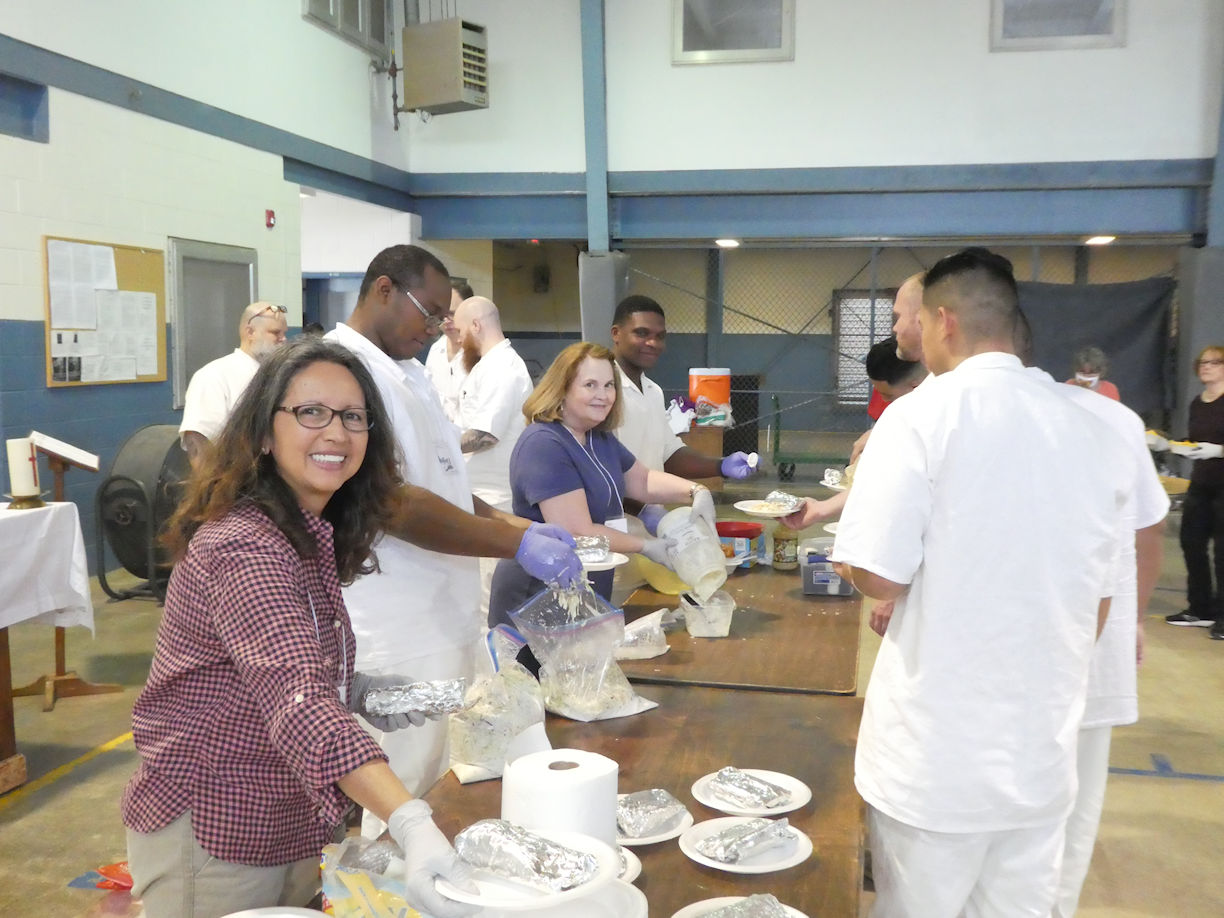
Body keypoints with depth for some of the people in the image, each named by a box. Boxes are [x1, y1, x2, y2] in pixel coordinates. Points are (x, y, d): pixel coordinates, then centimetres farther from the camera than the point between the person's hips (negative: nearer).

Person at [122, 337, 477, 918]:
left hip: (288, 831, 9)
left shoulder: (314, 538, 4)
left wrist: (357, 691, -1)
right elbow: (297, 699, -41)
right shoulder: (244, 547, -26)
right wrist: (410, 821, -52)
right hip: (213, 841, -9)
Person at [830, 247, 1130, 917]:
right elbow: (1099, 597, 11)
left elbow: (880, 576, -18)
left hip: (938, 753, -5)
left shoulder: (921, 417, -14)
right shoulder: (1090, 431, 3)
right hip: (1042, 753, 5)